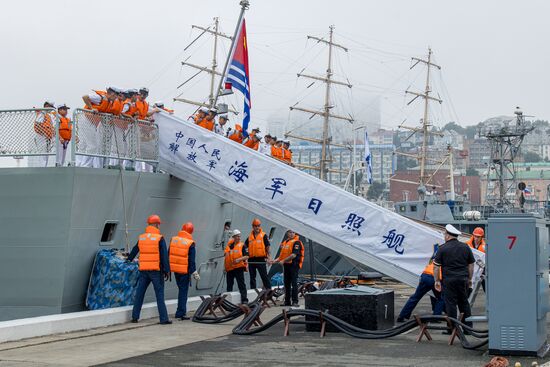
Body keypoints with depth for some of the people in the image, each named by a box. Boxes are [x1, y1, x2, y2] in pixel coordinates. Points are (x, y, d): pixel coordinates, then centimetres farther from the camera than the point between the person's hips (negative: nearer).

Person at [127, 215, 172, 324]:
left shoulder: (141, 238, 9)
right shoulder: (159, 238, -7)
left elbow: (134, 251, 24)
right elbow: (164, 256, -11)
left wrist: (129, 259, 43)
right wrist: (167, 271, -8)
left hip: (143, 270, 5)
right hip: (156, 270, -5)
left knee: (139, 293, 10)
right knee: (160, 294, -2)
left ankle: (135, 316, 13)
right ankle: (164, 318, -2)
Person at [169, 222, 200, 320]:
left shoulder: (173, 239, 3)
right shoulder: (191, 243, -12)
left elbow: (168, 255, 9)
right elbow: (192, 260, -12)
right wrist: (194, 272, -5)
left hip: (175, 269, 5)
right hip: (185, 270, -5)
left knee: (181, 289, 19)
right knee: (183, 291, 1)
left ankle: (181, 311, 22)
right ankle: (180, 313, 0)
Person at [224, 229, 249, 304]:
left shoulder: (242, 245, 0)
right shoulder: (229, 245, 11)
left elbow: (247, 256, -7)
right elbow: (225, 254, 24)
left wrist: (239, 259, -18)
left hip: (239, 267, -4)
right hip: (229, 268, 4)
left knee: (241, 284, -7)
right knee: (229, 285, 12)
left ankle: (244, 299, -7)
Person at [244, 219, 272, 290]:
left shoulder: (264, 236, 1)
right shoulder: (250, 237, 12)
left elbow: (268, 247, -2)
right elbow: (244, 247, 15)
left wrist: (269, 257, -11)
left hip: (261, 259, -4)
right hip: (251, 259, 4)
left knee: (264, 276, -5)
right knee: (252, 278, 9)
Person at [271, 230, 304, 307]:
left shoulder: (296, 242, -8)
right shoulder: (284, 242, 17)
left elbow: (294, 255, -18)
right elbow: (282, 254, 22)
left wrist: (283, 260, -17)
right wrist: (275, 260, 8)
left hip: (294, 265, -8)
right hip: (286, 265, 8)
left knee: (294, 283, -9)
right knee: (286, 284, 10)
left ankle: (295, 302, -8)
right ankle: (287, 301, 17)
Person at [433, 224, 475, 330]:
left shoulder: (442, 248, -5)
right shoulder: (465, 247, 8)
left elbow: (436, 266, -5)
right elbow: (471, 265, 12)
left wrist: (437, 281, 3)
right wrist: (469, 279, 20)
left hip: (449, 280, -4)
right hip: (463, 279, 4)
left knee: (451, 304, 1)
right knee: (464, 303, 14)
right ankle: (468, 326, 18)